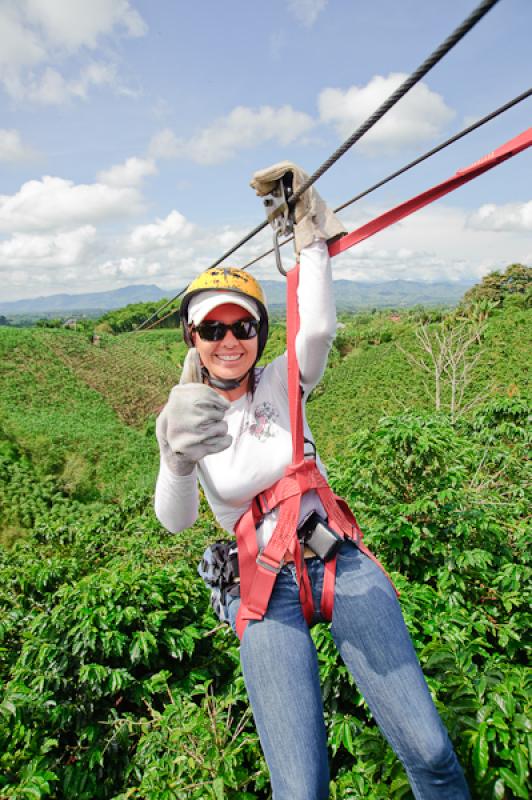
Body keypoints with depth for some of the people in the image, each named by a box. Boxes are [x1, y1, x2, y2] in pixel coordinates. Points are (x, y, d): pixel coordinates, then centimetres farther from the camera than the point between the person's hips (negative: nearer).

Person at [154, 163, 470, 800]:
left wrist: (310, 229, -13)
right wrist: (176, 457, -29)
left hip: (341, 560, 1)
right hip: (265, 588, 0)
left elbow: (319, 329, -18)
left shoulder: (282, 385, 4)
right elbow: (175, 521, -9)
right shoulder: (186, 414, 4)